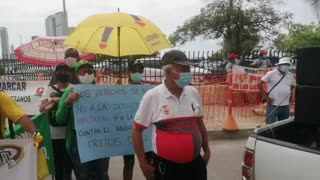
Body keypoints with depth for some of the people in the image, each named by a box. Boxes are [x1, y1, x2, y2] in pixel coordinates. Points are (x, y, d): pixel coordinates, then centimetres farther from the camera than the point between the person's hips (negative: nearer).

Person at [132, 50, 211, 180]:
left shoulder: (193, 93, 1)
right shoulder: (152, 96, -13)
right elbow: (137, 130, -7)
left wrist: (207, 150, 16)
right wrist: (143, 163, -7)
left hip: (194, 163, 4)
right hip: (166, 166, -4)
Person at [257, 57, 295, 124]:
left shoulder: (290, 75, 9)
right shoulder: (271, 74, -7)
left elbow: (292, 86, 27)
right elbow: (259, 84, -8)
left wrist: (288, 93, 12)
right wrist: (265, 96, -10)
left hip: (285, 106, 6)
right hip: (273, 105, -5)